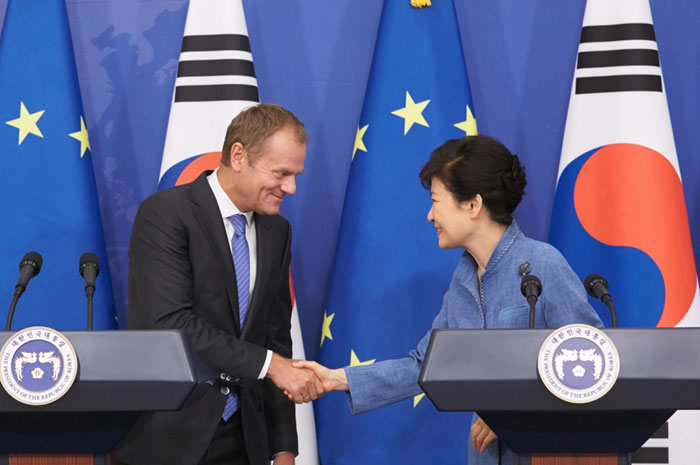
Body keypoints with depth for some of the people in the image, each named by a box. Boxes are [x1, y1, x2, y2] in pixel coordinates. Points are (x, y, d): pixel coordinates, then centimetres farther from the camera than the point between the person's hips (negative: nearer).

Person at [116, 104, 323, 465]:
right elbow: (169, 323, -22)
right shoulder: (165, 213, -12)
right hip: (169, 435, -6)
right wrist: (268, 364, -24)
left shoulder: (276, 231, 8)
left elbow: (276, 336, 10)